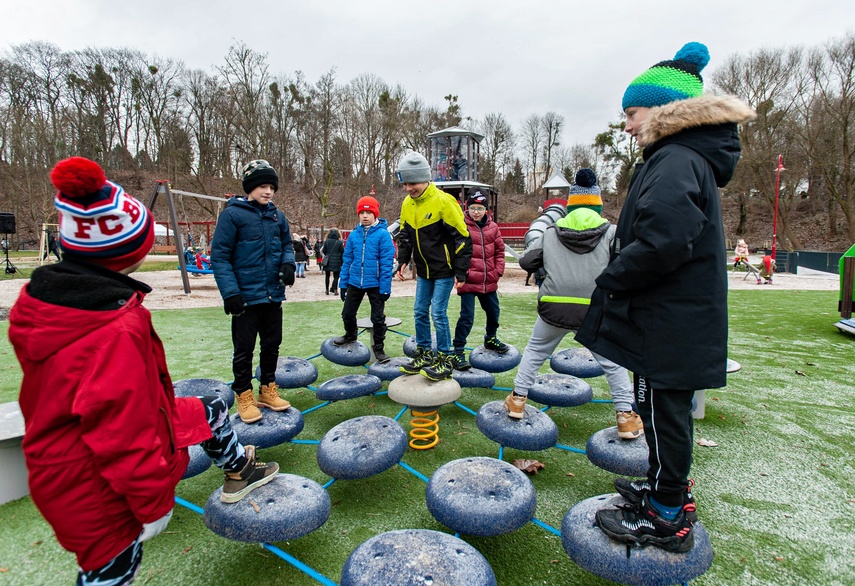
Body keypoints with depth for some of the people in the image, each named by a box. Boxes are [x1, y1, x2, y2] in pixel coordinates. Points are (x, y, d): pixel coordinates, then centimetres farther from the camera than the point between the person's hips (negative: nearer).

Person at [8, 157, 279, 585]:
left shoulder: (37, 301, -9)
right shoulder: (118, 331, -36)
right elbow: (124, 433, -31)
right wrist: (155, 505, -16)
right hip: (95, 487, -8)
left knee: (208, 410, 21)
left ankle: (238, 470, 47)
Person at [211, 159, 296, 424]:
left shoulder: (277, 216, 7)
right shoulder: (232, 214, -9)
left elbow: (286, 245, 17)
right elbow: (219, 255, -11)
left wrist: (288, 263, -6)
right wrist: (230, 292, -17)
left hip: (274, 295, 6)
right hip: (246, 296, -6)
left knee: (272, 344, 15)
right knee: (244, 348, 6)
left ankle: (267, 390, 32)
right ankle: (244, 396, 23)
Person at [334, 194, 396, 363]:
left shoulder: (383, 234, -11)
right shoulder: (354, 235, 2)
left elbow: (386, 263, -12)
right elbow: (347, 260, 7)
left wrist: (385, 287, -15)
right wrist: (343, 283, 6)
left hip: (375, 284, -4)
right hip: (355, 282, 4)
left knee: (378, 317, 6)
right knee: (347, 313, 16)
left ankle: (378, 347, 24)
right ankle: (350, 335, 44)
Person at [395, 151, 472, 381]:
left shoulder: (443, 201, -19)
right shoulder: (407, 204, 2)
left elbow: (462, 237, -16)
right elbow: (405, 236, 16)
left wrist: (460, 271, -15)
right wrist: (403, 261, 5)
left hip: (444, 270, -7)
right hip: (423, 270, 7)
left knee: (438, 313, -6)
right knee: (420, 311, 10)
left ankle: (445, 360, 9)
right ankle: (424, 354, 26)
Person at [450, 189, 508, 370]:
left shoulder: (493, 227, 5)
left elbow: (499, 251, 10)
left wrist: (498, 271, 2)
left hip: (489, 281, 6)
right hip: (468, 281, -6)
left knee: (493, 312, 21)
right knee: (467, 317, -7)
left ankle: (491, 339, 47)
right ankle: (458, 352, 6)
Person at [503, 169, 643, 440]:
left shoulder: (552, 233, 9)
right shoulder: (611, 232, 3)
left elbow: (526, 261, 11)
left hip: (554, 307, 1)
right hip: (596, 310, -1)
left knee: (535, 351, 22)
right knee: (612, 360, 16)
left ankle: (517, 399, 26)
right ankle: (626, 417, 18)